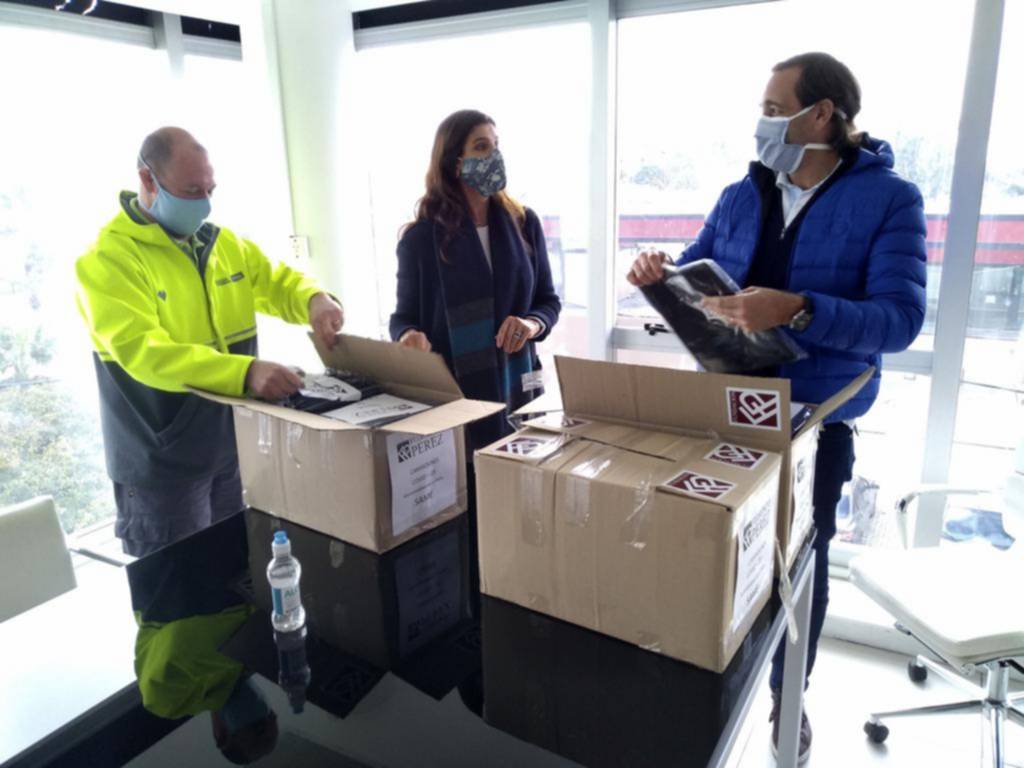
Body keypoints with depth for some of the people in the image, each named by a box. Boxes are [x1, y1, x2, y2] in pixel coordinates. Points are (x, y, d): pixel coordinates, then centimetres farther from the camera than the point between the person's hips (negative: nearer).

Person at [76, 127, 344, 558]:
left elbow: (279, 283, 12)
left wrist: (315, 300, -14)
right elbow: (143, 352, -29)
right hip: (162, 464, -6)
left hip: (233, 448, 6)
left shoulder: (224, 243, 4)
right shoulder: (107, 260, -17)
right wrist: (244, 372, -41)